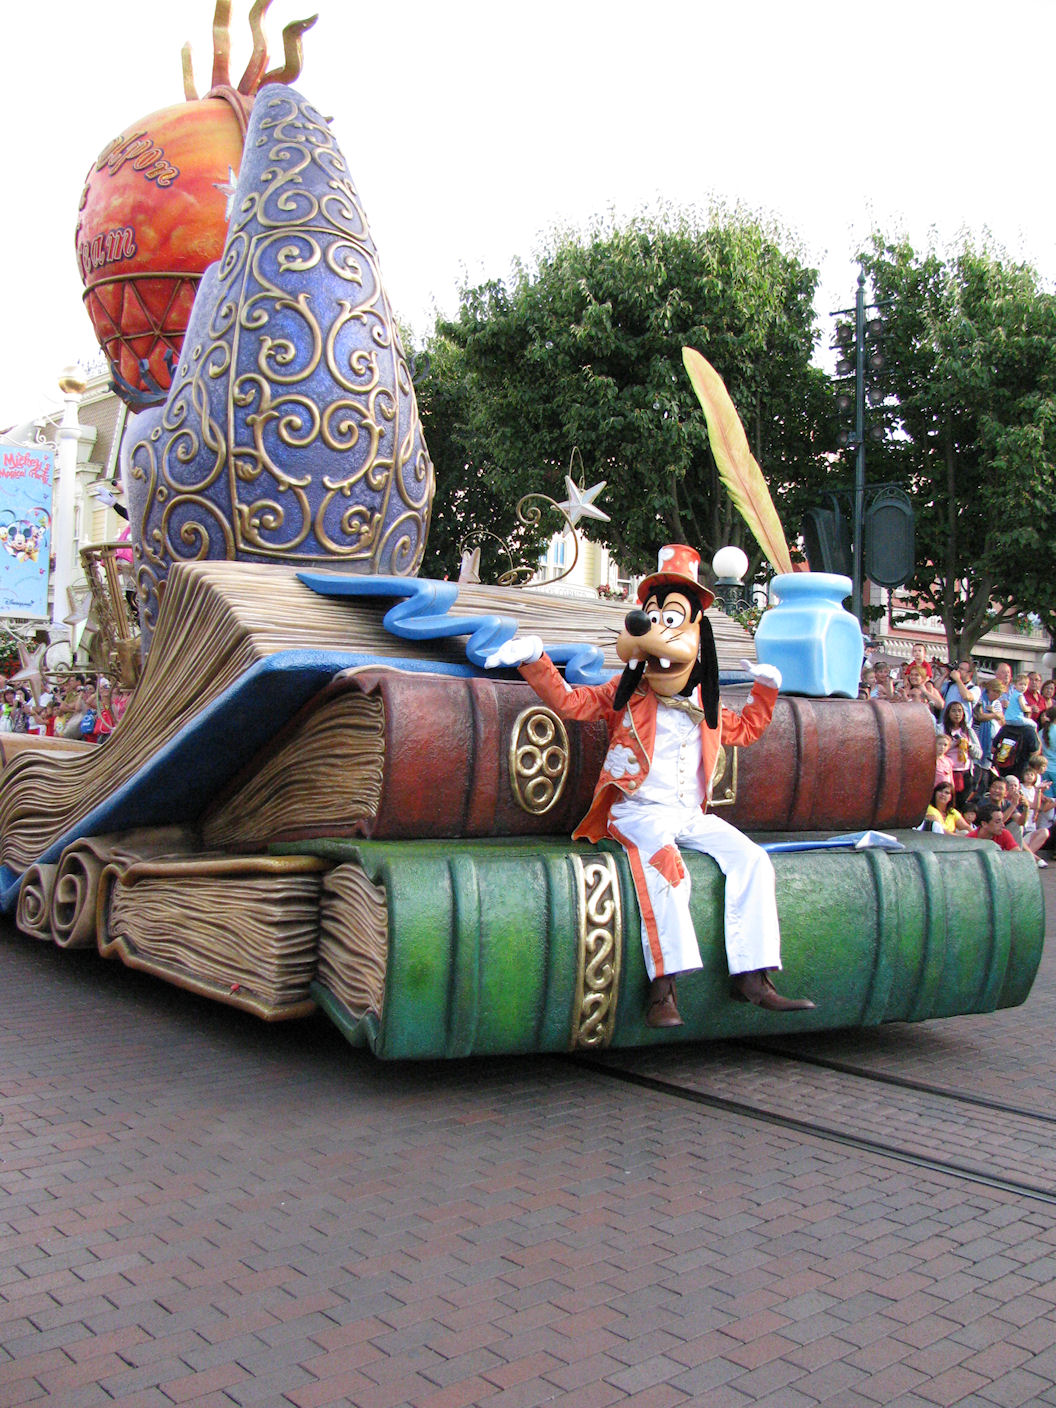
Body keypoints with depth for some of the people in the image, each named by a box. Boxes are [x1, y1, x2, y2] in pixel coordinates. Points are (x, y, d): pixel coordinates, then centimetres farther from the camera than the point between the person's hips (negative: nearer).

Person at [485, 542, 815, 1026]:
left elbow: (744, 728, 39)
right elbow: (567, 700, 6)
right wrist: (534, 660, -6)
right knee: (664, 864, -36)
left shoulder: (707, 709, 23)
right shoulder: (624, 695, 12)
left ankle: (752, 975, -20)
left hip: (692, 816, 5)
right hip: (638, 810, -5)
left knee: (751, 859, -17)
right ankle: (664, 985, -41)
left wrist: (766, 689, 26)